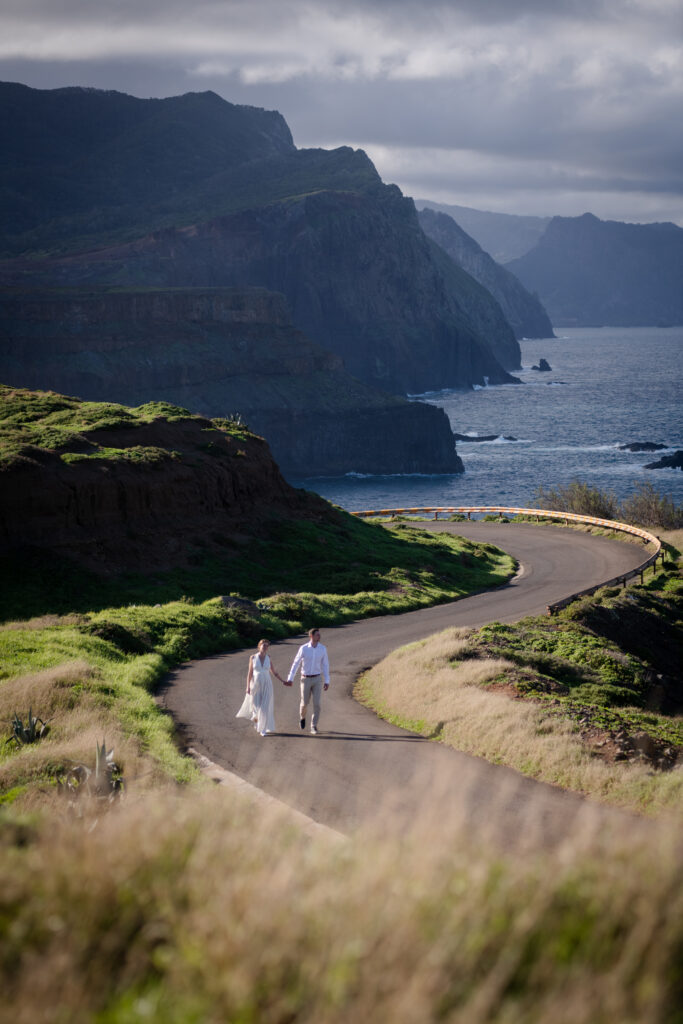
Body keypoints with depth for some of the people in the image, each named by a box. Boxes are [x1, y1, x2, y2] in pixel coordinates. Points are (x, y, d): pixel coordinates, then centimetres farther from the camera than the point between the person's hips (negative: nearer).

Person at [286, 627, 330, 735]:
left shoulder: (323, 648, -3)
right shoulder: (303, 648, -9)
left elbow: (325, 665, 2)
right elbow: (295, 663, -1)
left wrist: (327, 681, -1)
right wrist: (290, 678, 0)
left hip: (318, 679, 1)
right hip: (306, 679, -1)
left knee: (317, 703, -9)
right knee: (305, 703, 7)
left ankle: (314, 727, 2)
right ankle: (302, 717, 42)